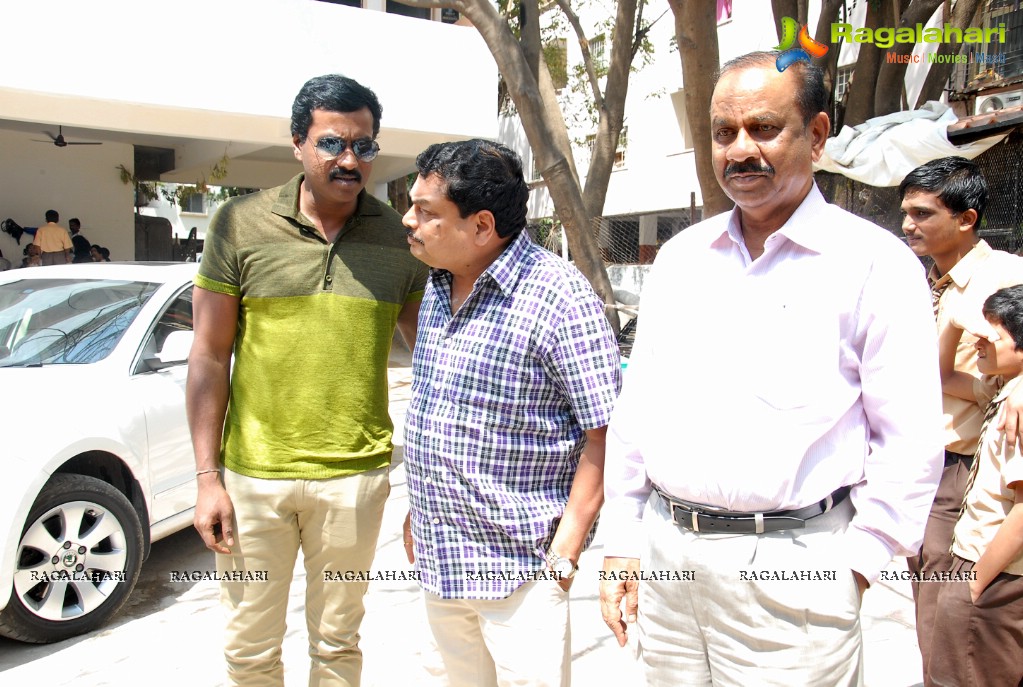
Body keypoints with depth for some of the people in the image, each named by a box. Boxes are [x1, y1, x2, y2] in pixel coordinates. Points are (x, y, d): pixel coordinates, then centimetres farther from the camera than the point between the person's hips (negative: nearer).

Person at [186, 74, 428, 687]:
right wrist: (208, 476, -4)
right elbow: (210, 356, 0)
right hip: (252, 473, 0)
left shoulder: (401, 240, -1)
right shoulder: (241, 224, -3)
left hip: (355, 475, 0)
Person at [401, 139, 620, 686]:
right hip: (438, 560, 8)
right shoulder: (437, 287, 7)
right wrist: (418, 509, 16)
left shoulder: (558, 295, -18)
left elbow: (605, 433, -18)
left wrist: (564, 553, -18)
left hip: (518, 566, -7)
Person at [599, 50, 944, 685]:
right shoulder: (680, 258, 9)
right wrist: (622, 544, 9)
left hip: (789, 570, -4)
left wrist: (853, 566, -10)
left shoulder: (875, 263, -6)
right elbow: (636, 410, 11)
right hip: (665, 554, 5)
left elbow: (911, 442, -8)